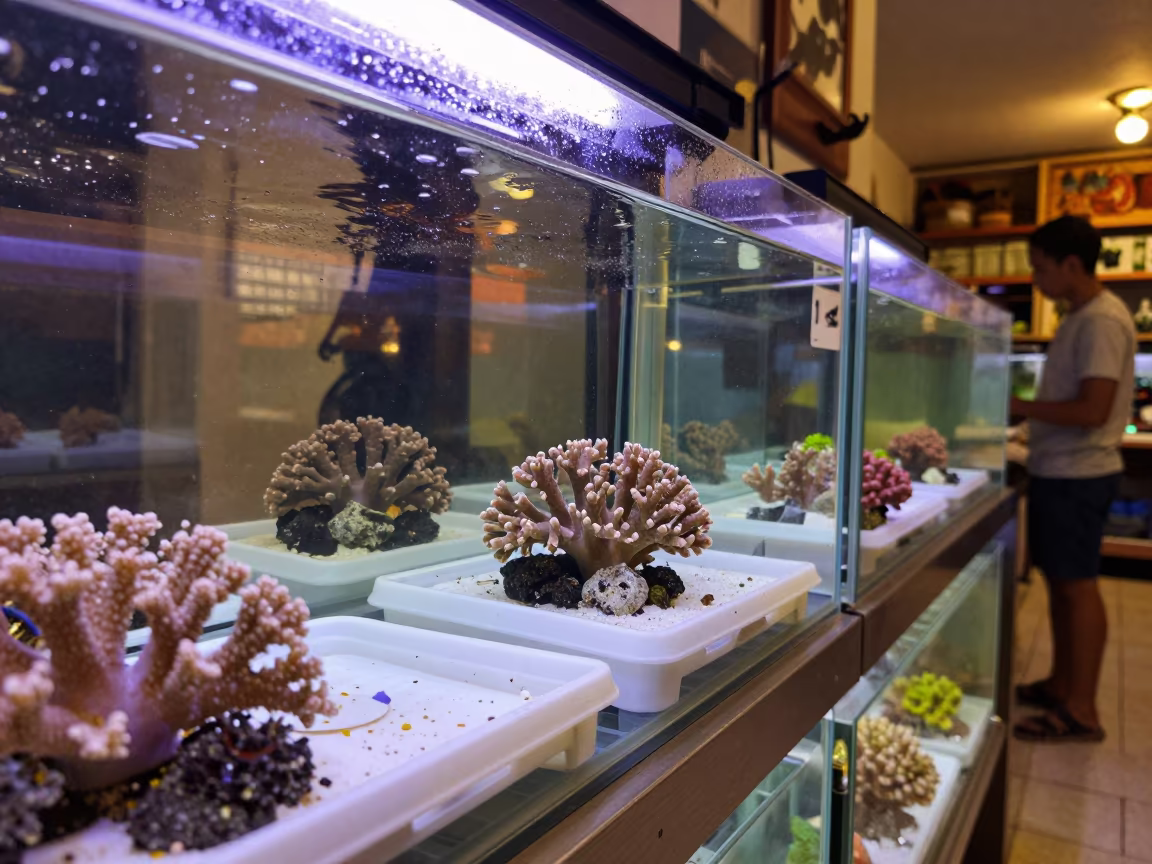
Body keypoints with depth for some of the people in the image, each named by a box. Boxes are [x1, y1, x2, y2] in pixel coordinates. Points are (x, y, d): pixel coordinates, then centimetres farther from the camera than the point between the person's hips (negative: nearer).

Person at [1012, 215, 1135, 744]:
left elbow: (1093, 410, -23)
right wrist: (1027, 413, 7)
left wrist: (1021, 406, -16)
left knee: (1077, 584, -2)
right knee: (1058, 579, 16)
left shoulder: (1101, 320, -17)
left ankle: (1081, 710, 9)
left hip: (1077, 475, -9)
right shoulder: (1080, 317, 14)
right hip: (1058, 470, 9)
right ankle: (1060, 684, 28)